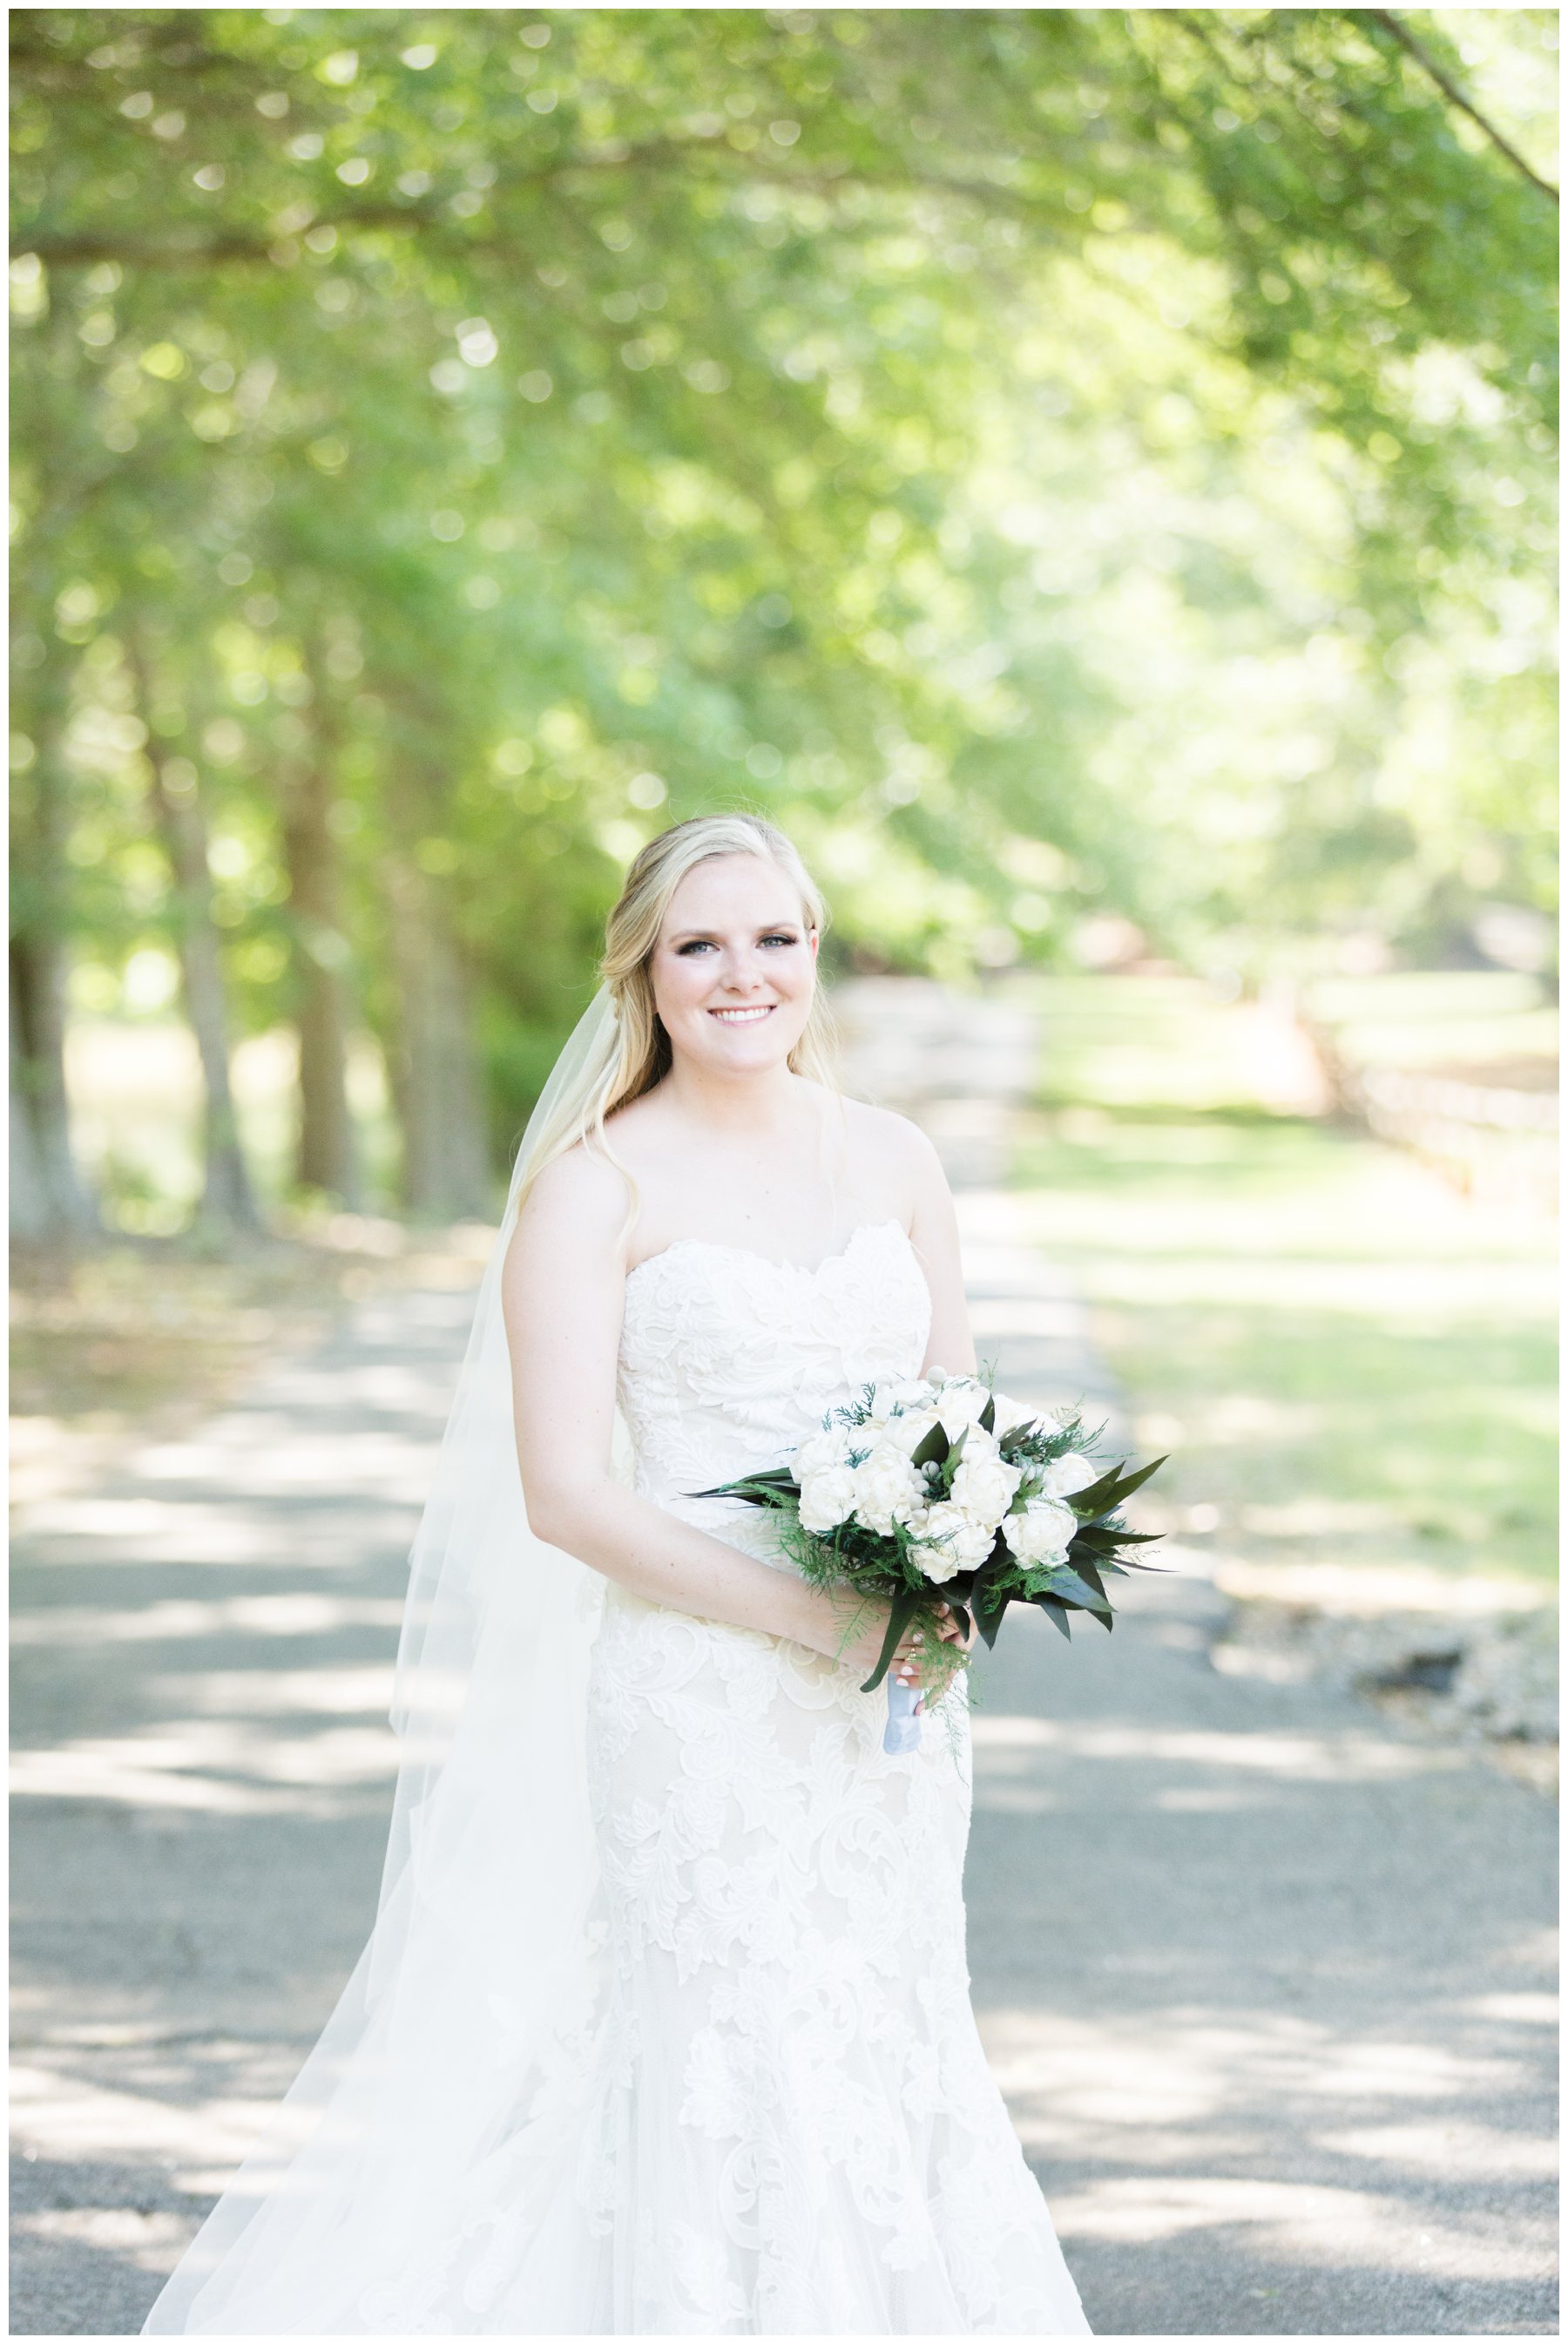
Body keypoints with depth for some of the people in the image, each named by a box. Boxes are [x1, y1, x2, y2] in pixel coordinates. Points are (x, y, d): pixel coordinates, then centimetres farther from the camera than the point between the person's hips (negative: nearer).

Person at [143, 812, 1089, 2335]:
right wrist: (819, 1619, -17)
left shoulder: (892, 1161, 9)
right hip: (700, 1691, -5)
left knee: (892, 2059, 9)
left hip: (894, 1701, 5)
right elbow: (564, 1495, -12)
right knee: (742, 2063, -5)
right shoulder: (597, 1185, -6)